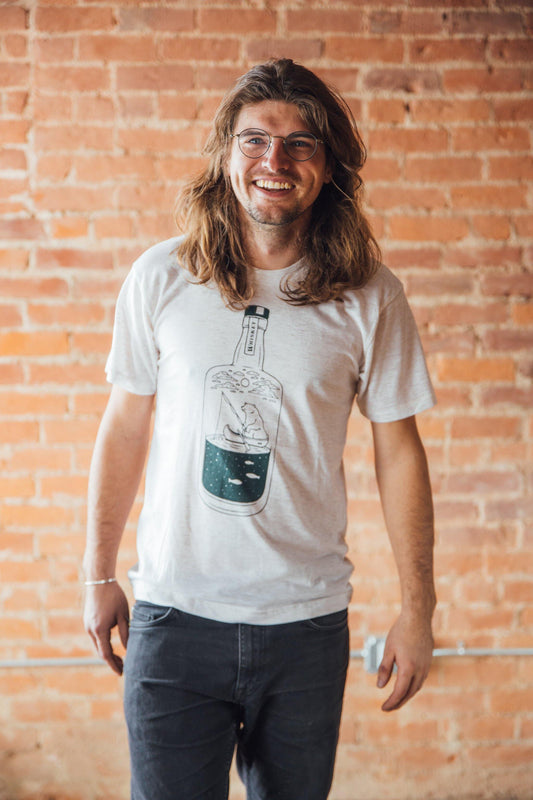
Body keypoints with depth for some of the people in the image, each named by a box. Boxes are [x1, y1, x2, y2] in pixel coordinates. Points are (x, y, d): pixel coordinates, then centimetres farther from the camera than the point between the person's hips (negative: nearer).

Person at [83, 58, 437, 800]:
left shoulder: (370, 299, -4)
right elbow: (125, 429, 5)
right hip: (174, 614, 0)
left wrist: (418, 608, 2)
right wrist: (99, 575, 8)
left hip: (308, 621, 1)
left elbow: (399, 453, 1)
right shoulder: (161, 279, -3)